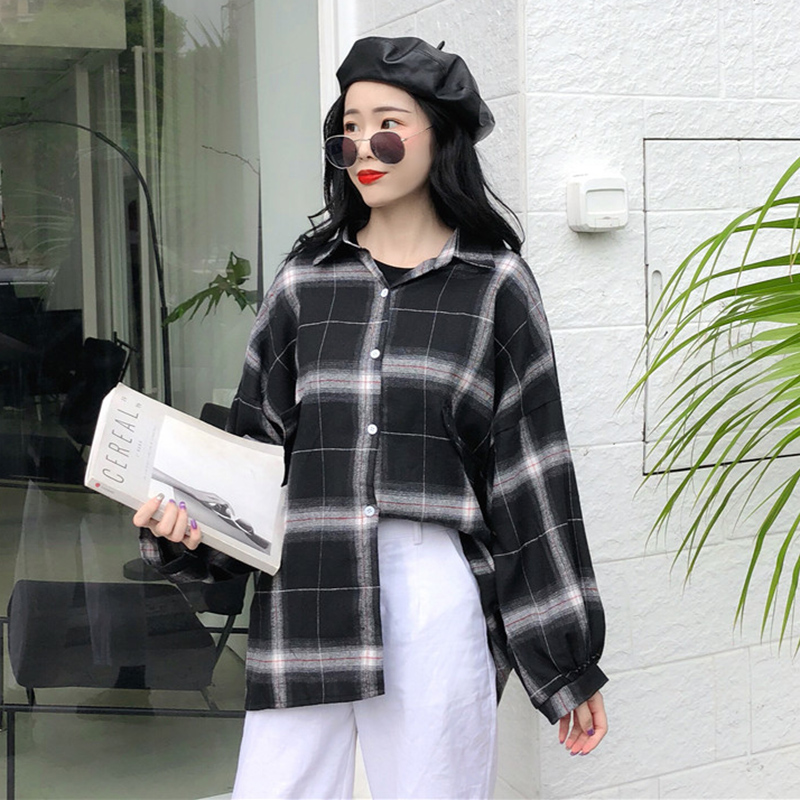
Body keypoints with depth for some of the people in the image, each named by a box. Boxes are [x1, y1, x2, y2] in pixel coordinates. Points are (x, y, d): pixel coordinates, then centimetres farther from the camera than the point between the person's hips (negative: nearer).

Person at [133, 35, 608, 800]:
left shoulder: (494, 284, 4)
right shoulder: (307, 279, 11)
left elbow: (530, 474, 3)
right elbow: (256, 446, 14)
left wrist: (569, 662, 4)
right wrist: (186, 520, -6)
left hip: (437, 599, -2)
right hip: (304, 596, 2)